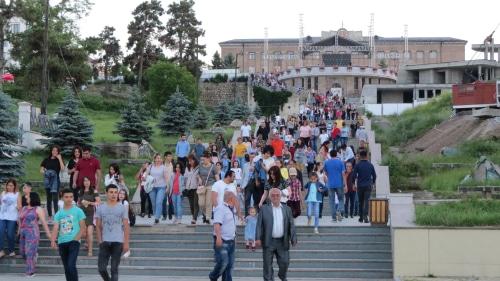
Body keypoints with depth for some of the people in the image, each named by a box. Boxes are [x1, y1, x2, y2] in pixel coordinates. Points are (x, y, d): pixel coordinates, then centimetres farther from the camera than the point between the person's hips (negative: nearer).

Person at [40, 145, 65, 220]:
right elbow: (41, 169, 12)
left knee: (55, 198, -13)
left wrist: (59, 159, -10)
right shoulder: (46, 160, 10)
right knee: (48, 198, 7)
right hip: (47, 180, 3)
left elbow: (62, 168, -12)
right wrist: (43, 171, -10)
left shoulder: (59, 160, 5)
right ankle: (49, 215, 14)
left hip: (55, 180, -3)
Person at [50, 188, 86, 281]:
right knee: (66, 268, 10)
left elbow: (83, 228, -1)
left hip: (74, 242, -4)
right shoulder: (58, 213, 10)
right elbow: (55, 229, 3)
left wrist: (75, 239, -14)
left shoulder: (78, 211, 0)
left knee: (71, 265, -18)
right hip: (62, 243, 4)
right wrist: (53, 241, -15)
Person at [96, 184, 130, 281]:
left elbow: (126, 226, 2)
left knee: (114, 269, 0)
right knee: (101, 268, -2)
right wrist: (100, 241, -2)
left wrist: (126, 243, -4)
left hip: (118, 242, -1)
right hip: (105, 242, 1)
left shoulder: (123, 208, 3)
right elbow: (98, 226, 8)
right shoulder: (100, 208, 6)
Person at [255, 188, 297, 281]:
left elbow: (291, 225, 8)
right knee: (268, 265, 3)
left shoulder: (287, 209, 9)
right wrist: (258, 238, -11)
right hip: (268, 242, -2)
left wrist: (293, 238, -1)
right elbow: (259, 225, -1)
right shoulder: (264, 209, 3)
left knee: (284, 263, 5)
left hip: (282, 242, 2)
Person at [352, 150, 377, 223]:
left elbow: (354, 176, -5)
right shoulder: (370, 165, 2)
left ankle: (361, 217, 15)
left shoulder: (357, 165, -3)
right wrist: (372, 183, 22)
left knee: (361, 202, 11)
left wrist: (354, 184, 5)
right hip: (368, 186, 0)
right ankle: (365, 215, -25)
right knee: (366, 201, -6)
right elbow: (374, 175, 7)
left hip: (360, 186, 0)